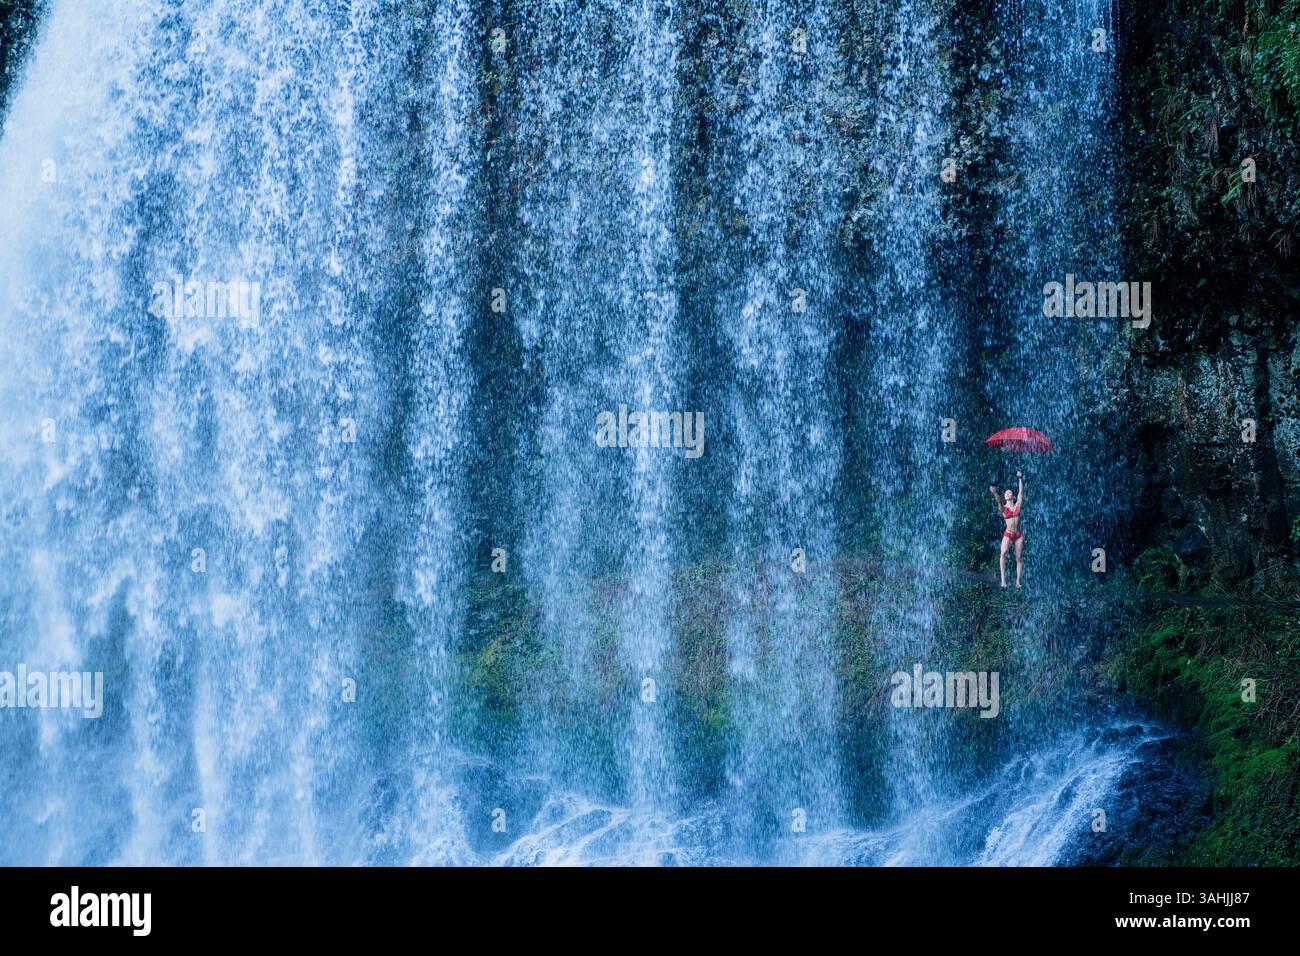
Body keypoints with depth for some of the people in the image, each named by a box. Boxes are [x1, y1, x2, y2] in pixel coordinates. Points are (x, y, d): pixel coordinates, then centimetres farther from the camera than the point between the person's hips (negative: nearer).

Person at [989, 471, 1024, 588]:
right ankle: (1003, 578, -19)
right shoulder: (1003, 508, -1)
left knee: (1019, 557, 2)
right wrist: (995, 494, -41)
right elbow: (998, 503, -21)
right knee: (1003, 553, -20)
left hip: (1019, 534, 2)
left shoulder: (1017, 505, 5)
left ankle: (1018, 580, 6)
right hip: (1008, 534, -2)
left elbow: (1021, 492, 4)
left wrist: (1020, 479, 4)